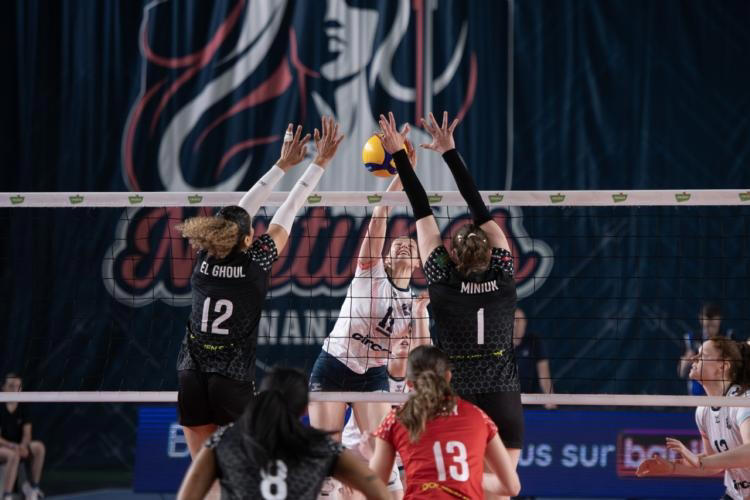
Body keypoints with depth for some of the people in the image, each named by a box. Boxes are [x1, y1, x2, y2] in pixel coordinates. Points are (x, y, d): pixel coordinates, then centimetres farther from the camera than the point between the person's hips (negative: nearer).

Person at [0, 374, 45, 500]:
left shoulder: (22, 409, 5)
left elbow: (27, 434, 1)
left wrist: (23, 446, -21)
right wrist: (13, 446, -28)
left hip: (18, 446, 5)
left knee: (39, 447, -22)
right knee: (14, 455, -38)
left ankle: (33, 487, -13)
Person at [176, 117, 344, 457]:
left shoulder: (206, 257, 2)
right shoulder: (255, 262, -8)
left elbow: (242, 211, 13)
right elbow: (288, 212, 0)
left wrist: (283, 165, 23)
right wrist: (321, 161, 8)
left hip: (191, 377, 4)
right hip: (233, 380, -4)